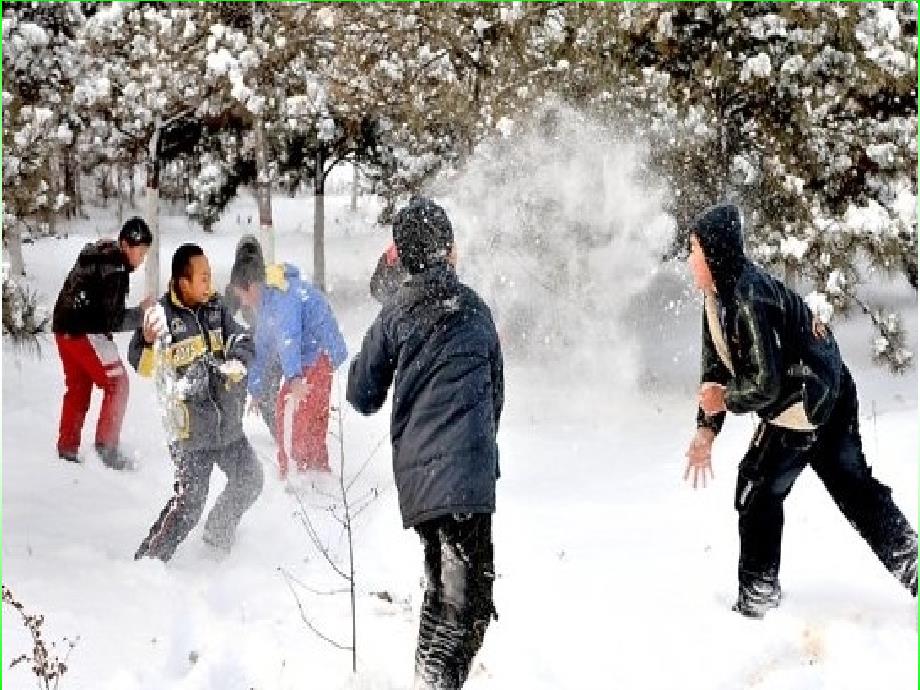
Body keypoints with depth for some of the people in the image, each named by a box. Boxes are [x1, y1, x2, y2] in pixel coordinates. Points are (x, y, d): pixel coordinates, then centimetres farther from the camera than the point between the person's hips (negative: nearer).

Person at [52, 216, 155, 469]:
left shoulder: (99, 251, 8)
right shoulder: (114, 270, -21)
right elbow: (113, 320, -19)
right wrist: (141, 312, -8)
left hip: (64, 328, 10)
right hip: (85, 332, -10)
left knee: (78, 387, 18)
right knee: (117, 383, -1)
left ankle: (67, 447, 23)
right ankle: (107, 446, 0)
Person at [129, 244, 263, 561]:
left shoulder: (215, 308, 3)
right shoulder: (164, 314, -14)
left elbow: (242, 341, 3)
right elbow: (142, 365, -14)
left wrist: (237, 361, -20)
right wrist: (148, 338, -35)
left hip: (227, 421, 7)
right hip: (192, 425, -7)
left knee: (249, 481, 23)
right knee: (189, 504, -10)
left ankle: (218, 535, 45)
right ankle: (147, 560, 3)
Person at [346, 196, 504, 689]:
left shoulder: (395, 314, 6)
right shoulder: (477, 310, 8)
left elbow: (362, 397, 10)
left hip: (416, 473, 3)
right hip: (467, 470, -3)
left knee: (443, 585, 21)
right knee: (468, 597, -9)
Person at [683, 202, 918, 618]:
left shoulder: (748, 300, -30)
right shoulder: (718, 296, 1)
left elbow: (766, 385, -31)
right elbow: (715, 367, 6)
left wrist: (725, 401, -14)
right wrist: (706, 428, -2)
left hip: (805, 400, -10)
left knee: (757, 491, -1)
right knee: (853, 486, 16)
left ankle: (756, 602, 7)